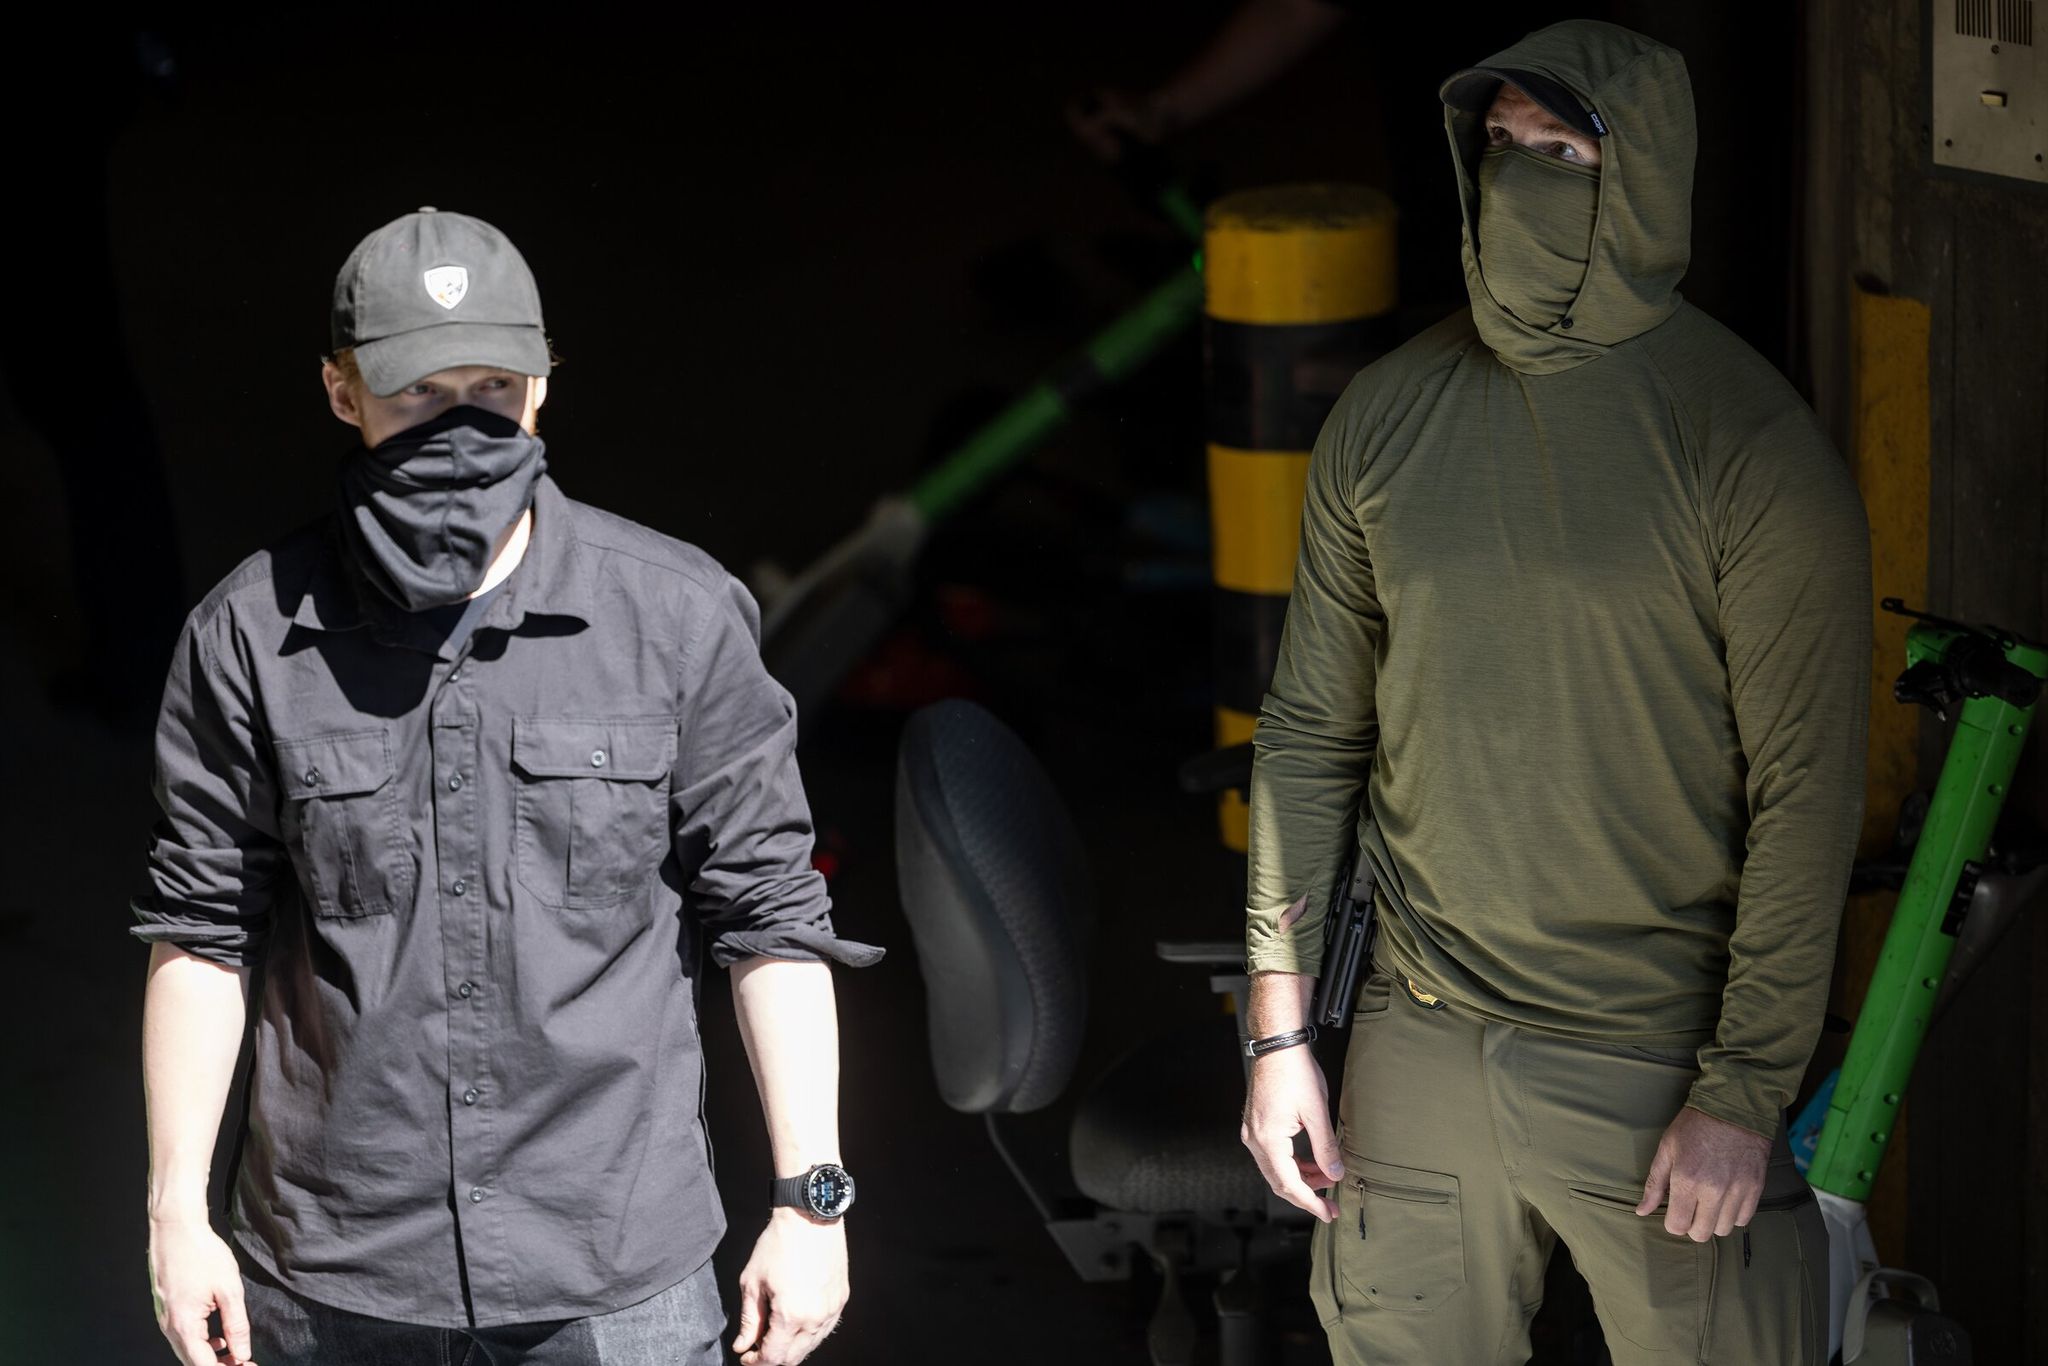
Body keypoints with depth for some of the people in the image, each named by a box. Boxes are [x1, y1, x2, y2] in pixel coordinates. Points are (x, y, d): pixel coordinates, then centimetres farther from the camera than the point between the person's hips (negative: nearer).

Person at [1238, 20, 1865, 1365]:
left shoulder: (1749, 445, -10)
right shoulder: (1387, 417, 4)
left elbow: (1808, 791, -11)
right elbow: (1311, 734, 10)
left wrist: (1743, 1096, -13)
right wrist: (1280, 1027, 7)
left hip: (1663, 1059, -4)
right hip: (1422, 1052, 4)